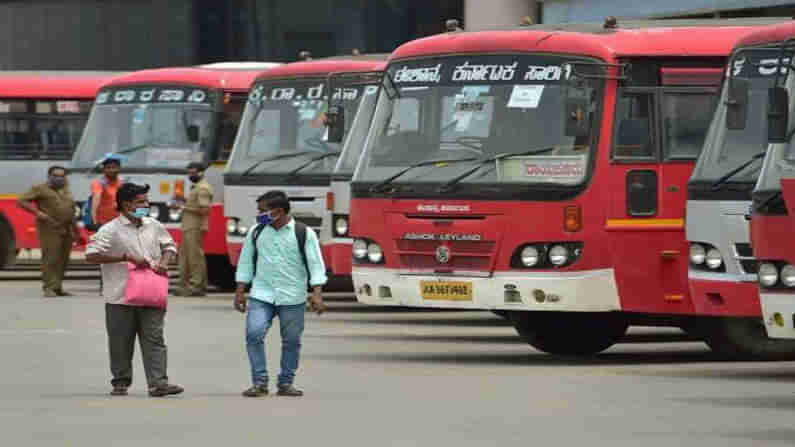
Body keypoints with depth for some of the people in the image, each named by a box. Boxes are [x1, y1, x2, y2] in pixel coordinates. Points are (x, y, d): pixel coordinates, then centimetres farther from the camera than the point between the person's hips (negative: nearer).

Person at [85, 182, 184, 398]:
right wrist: (127, 258, -16)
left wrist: (164, 262, 1)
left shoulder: (154, 226, 10)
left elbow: (169, 246, 24)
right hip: (120, 297, -4)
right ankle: (121, 382, 18)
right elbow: (91, 255, -14)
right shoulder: (111, 230, -7)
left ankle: (158, 382, -9)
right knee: (121, 342, 6)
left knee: (154, 339, -4)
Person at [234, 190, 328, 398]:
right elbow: (246, 262, 12)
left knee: (291, 341, 4)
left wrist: (317, 293, -13)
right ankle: (259, 382, -6)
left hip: (293, 298, -1)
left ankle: (286, 383, 17)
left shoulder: (304, 233, -3)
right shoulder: (256, 233, 6)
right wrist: (240, 291, 8)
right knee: (254, 334, -13)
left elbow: (315, 264, -4)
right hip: (261, 295, 2)